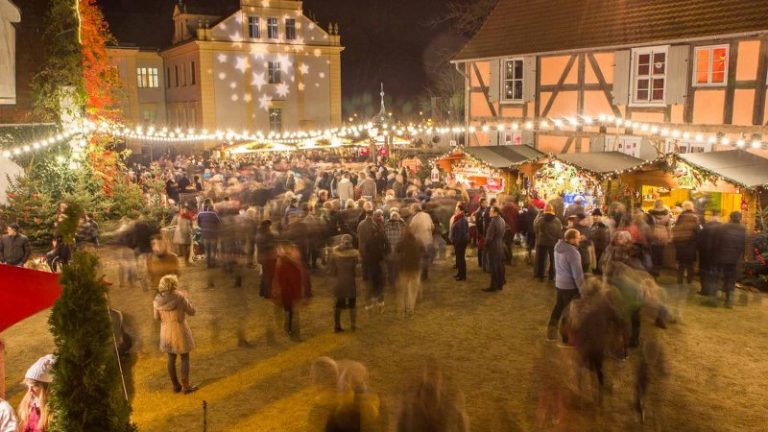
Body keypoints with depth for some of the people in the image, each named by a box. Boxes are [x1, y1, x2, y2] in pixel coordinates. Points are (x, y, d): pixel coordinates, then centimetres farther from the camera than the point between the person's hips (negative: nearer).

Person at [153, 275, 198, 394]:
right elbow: (191, 312, -9)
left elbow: (157, 317, 4)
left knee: (171, 359, 16)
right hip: (180, 332, -4)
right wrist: (187, 298, 5)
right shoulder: (180, 297, -20)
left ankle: (176, 386, 24)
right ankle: (186, 386, 14)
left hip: (166, 332, 4)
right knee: (185, 358, 9)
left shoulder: (158, 299, -8)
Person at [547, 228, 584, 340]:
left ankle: (551, 332, 30)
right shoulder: (572, 252, -26)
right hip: (570, 285, -8)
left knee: (559, 306, 21)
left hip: (559, 283, 8)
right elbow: (577, 273, -22)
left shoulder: (558, 246, -1)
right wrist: (582, 289, -16)